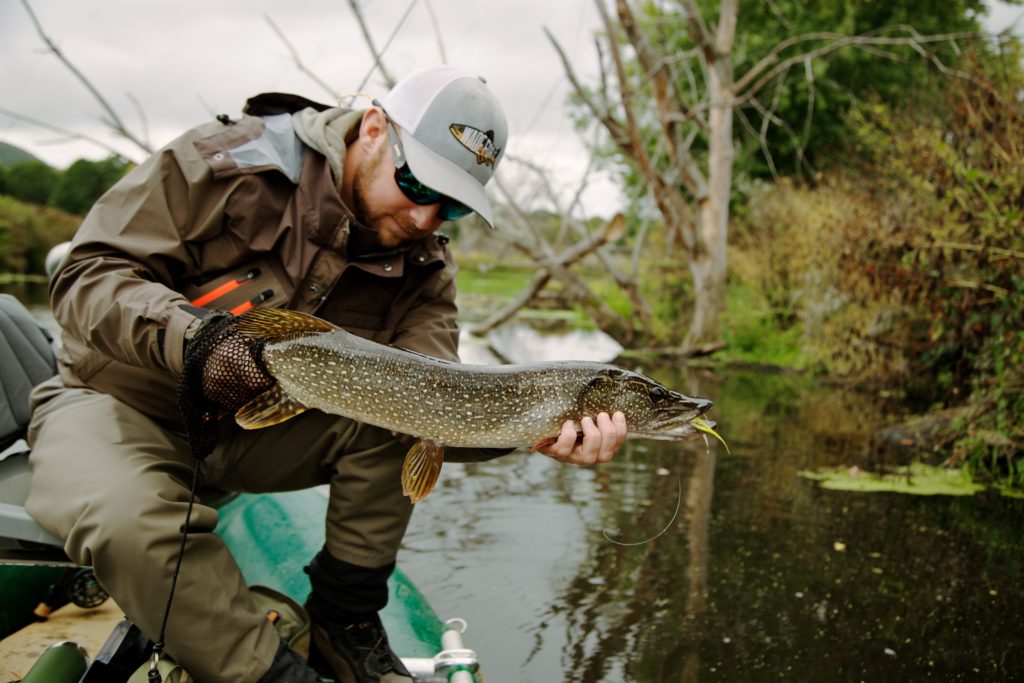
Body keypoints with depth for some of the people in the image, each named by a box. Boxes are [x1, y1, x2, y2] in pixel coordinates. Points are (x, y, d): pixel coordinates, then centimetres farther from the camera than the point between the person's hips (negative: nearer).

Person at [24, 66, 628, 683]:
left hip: (262, 425, 4)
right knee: (126, 521, -36)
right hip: (118, 401, -4)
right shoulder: (231, 161, -20)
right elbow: (89, 273, -18)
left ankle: (345, 626, -2)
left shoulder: (422, 266, -6)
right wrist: (189, 335, -38)